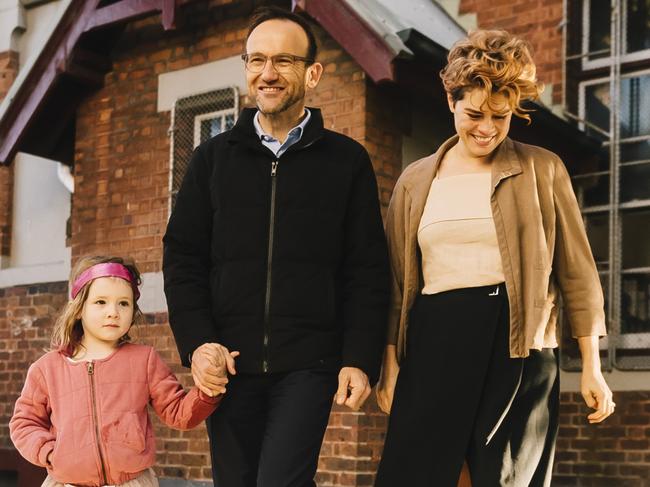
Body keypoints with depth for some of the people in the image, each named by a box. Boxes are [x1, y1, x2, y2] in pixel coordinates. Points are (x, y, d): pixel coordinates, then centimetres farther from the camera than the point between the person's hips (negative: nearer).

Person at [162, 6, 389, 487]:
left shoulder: (346, 160, 5)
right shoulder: (214, 158, 10)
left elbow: (368, 271, 3)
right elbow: (183, 258, 8)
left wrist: (361, 359, -6)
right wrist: (196, 342, -5)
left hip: (308, 365, -2)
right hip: (229, 364, 3)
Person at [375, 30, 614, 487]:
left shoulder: (543, 170, 4)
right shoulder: (416, 181, 12)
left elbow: (576, 272, 4)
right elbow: (397, 282, 14)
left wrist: (592, 367, 2)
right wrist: (391, 364, 9)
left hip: (517, 348, -2)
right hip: (433, 346, 2)